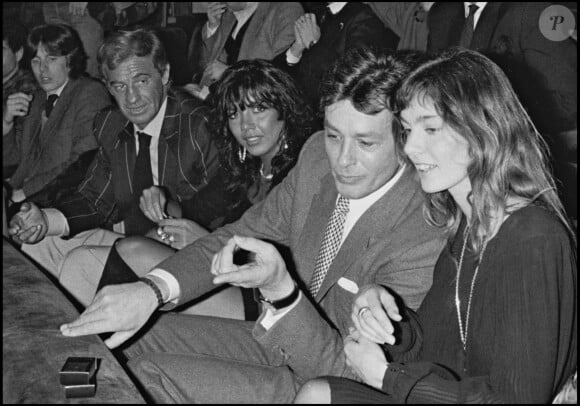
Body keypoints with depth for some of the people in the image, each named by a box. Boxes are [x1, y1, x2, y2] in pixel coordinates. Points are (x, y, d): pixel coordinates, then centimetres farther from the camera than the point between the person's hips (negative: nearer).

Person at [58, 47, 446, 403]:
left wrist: (279, 288, -41)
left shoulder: (424, 237, -29)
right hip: (274, 338, 7)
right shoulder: (319, 155, -9)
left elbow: (346, 371, -24)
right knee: (122, 340, 2)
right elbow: (237, 237, -1)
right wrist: (150, 290, -18)